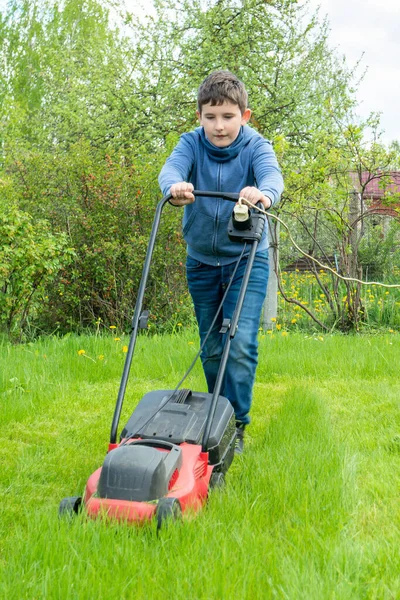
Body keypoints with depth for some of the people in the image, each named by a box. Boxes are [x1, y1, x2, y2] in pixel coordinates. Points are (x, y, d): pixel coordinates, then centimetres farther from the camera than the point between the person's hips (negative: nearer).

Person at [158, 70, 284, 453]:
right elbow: (172, 167, -26)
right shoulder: (192, 143, -6)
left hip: (246, 260, -2)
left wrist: (264, 193, -55)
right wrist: (174, 187, -51)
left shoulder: (256, 146, -10)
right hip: (201, 261, 3)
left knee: (241, 343, -14)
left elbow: (271, 174, -31)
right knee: (212, 348, 11)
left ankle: (236, 425, -3)